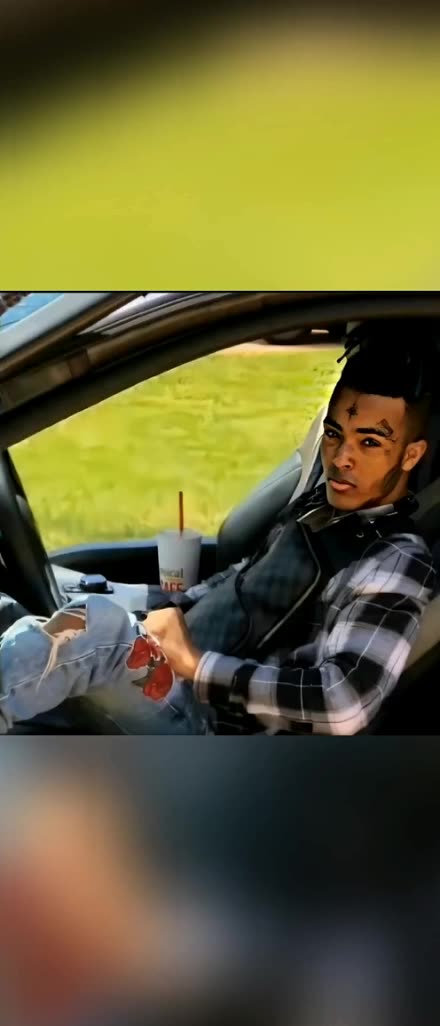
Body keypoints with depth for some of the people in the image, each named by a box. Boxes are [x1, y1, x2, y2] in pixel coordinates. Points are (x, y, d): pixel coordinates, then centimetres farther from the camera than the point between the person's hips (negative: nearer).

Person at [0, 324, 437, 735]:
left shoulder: (397, 565, -18)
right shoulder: (319, 502, 7)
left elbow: (343, 703, -30)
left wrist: (196, 663, -25)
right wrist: (176, 610, 5)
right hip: (179, 681, 8)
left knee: (97, 623, -27)